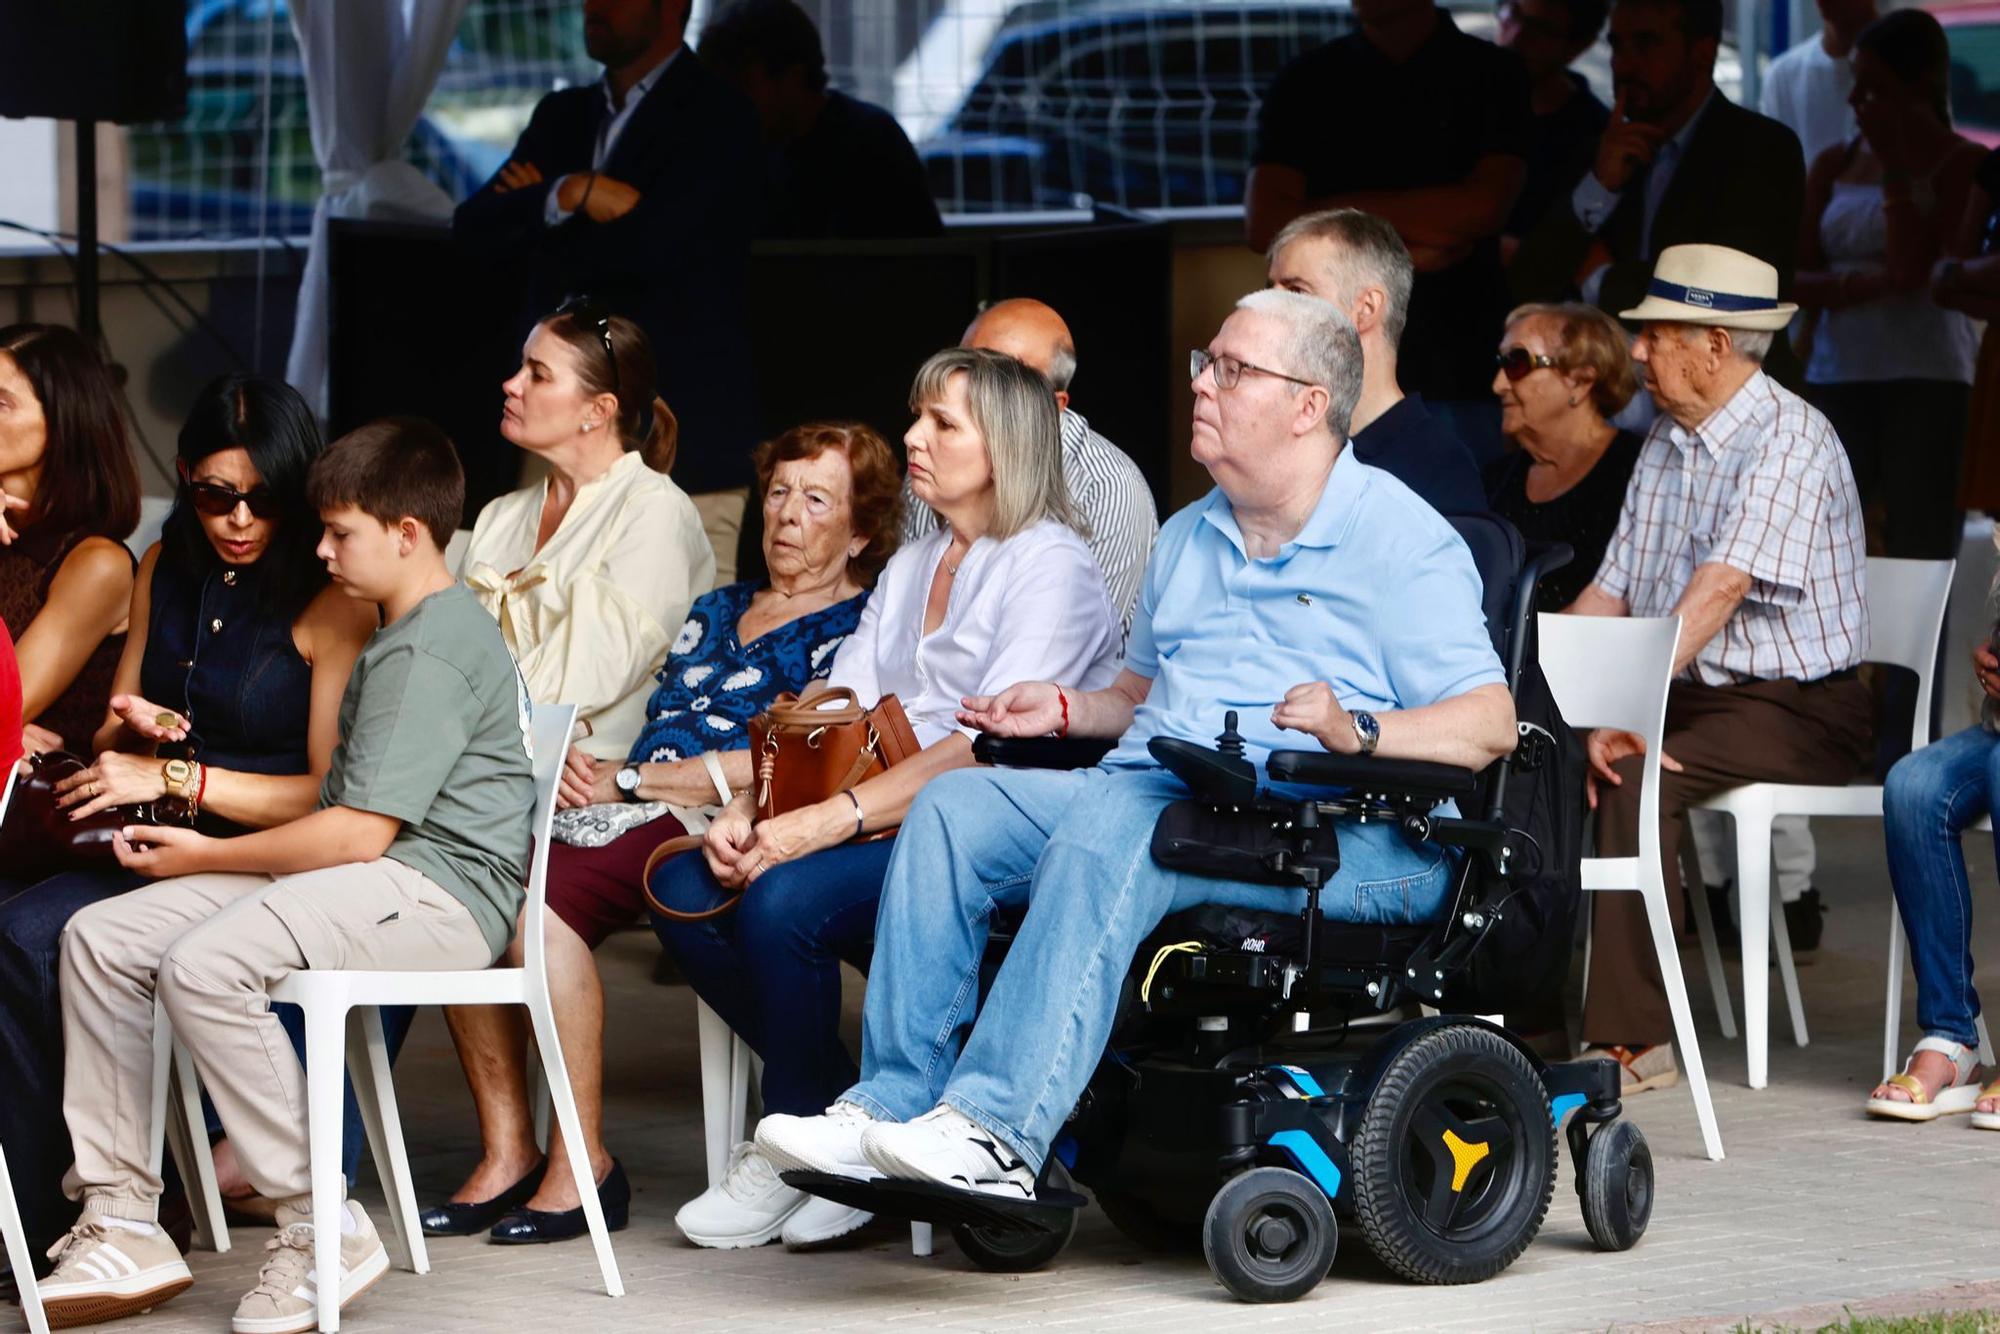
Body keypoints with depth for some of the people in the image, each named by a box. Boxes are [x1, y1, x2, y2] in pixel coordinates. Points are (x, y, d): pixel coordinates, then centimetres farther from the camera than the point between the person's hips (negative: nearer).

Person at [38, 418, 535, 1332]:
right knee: (100, 938, -1)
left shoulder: (429, 654, -13)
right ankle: (120, 1221, -4)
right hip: (373, 875, 11)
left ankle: (319, 1228, -23)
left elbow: (358, 834, -18)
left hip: (438, 890, -11)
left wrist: (207, 857, -6)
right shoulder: (402, 640, 23)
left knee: (203, 964, -33)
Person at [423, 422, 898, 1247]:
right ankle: (506, 1153, -21)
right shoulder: (717, 612, 29)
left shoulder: (853, 629, 6)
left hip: (710, 831, -7)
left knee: (539, 904, -34)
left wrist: (632, 779, -8)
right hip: (631, 815, 7)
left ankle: (582, 1163, -29)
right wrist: (582, 768, 1)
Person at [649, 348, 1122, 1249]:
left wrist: (829, 821, -25)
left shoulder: (1050, 567, -5)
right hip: (881, 831, 8)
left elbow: (985, 749, -17)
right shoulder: (910, 570, 23)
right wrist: (748, 811, -6)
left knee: (786, 898, -31)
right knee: (684, 890, -14)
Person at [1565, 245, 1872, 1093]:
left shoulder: (1788, 438, -14)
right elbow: (1609, 593, 13)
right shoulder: (1666, 442, 14)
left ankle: (1630, 1039, -31)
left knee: (1630, 777, -32)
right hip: (1686, 696, 8)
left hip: (1797, 711, -8)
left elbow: (1722, 588, -26)